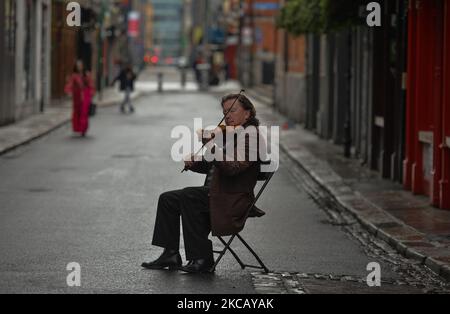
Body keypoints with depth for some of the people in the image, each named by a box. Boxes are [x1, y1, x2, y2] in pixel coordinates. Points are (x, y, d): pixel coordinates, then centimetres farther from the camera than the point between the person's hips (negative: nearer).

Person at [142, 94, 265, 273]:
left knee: (189, 197, -28)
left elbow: (233, 167, -26)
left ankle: (202, 259, -22)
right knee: (167, 199, 3)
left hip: (232, 199, -10)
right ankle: (171, 254, 3)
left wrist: (212, 146, -29)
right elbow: (211, 166, 20)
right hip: (214, 191, 10)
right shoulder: (231, 134, 18)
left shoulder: (251, 135, -11)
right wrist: (192, 163, 1)